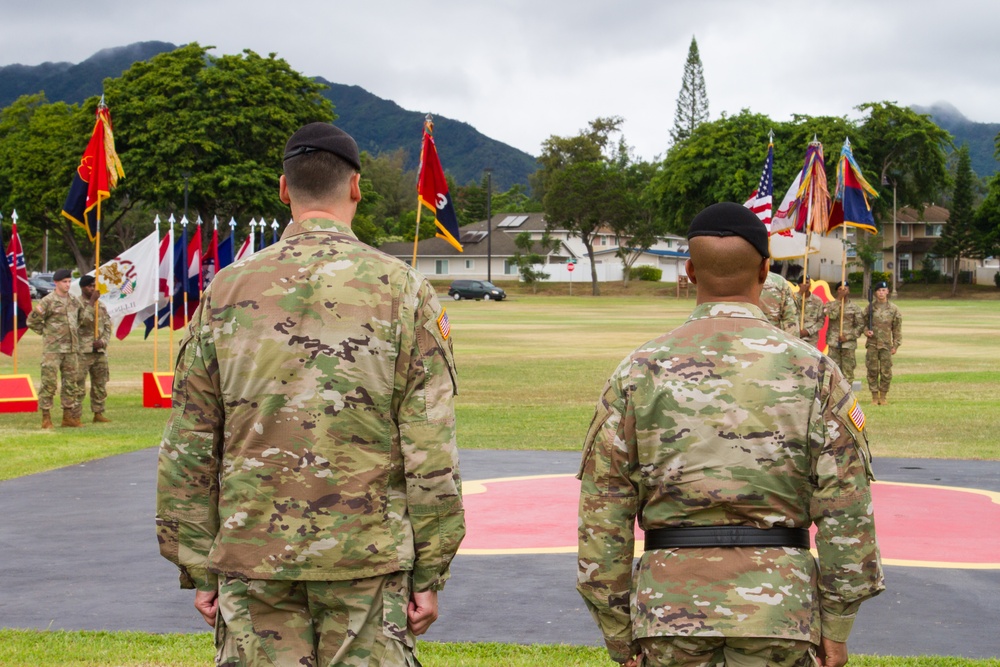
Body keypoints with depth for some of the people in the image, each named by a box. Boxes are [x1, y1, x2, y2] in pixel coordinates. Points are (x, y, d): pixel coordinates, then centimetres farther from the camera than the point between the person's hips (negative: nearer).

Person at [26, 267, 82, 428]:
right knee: (49, 383, -6)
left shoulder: (74, 301, 10)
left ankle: (68, 416, 17)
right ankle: (46, 418, -2)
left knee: (70, 382, 9)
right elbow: (32, 321, -4)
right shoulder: (47, 301, -9)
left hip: (71, 349, 6)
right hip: (52, 349, -6)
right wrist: (46, 332, -1)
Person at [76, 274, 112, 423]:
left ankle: (98, 413, 21)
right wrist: (92, 301, -19)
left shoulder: (101, 305, 14)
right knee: (79, 385, -7)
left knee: (100, 384, 12)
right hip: (83, 351, -6)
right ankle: (76, 416, -4)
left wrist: (103, 341, -4)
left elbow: (108, 326, 13)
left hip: (100, 350, 6)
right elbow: (85, 320, -21)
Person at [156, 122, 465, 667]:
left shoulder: (228, 290, 2)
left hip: (251, 562, 2)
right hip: (366, 560, -1)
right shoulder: (401, 290, -4)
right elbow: (431, 452, -6)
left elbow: (188, 447, 4)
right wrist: (430, 574, 1)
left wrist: (197, 569, 11)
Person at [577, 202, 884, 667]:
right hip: (777, 608, -1)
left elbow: (602, 518, 0)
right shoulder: (813, 371, -2)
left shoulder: (638, 372, 0)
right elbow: (845, 512, -5)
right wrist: (836, 627, 3)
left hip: (671, 607, 1)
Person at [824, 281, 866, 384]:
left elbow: (861, 325, 3)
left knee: (848, 371, 2)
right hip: (833, 342, 1)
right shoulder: (831, 305, 7)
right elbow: (832, 315, -14)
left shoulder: (854, 307, 4)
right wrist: (839, 300, -12)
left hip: (849, 343, -1)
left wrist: (848, 337, -8)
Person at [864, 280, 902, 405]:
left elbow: (897, 328, 5)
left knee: (886, 372, 0)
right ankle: (874, 396, 11)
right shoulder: (870, 307, 4)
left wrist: (895, 345, 1)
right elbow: (863, 323, 14)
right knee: (872, 371, 2)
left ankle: (883, 396, 12)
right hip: (872, 344, 1)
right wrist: (866, 331, -8)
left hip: (886, 344, -1)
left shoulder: (894, 309, 3)